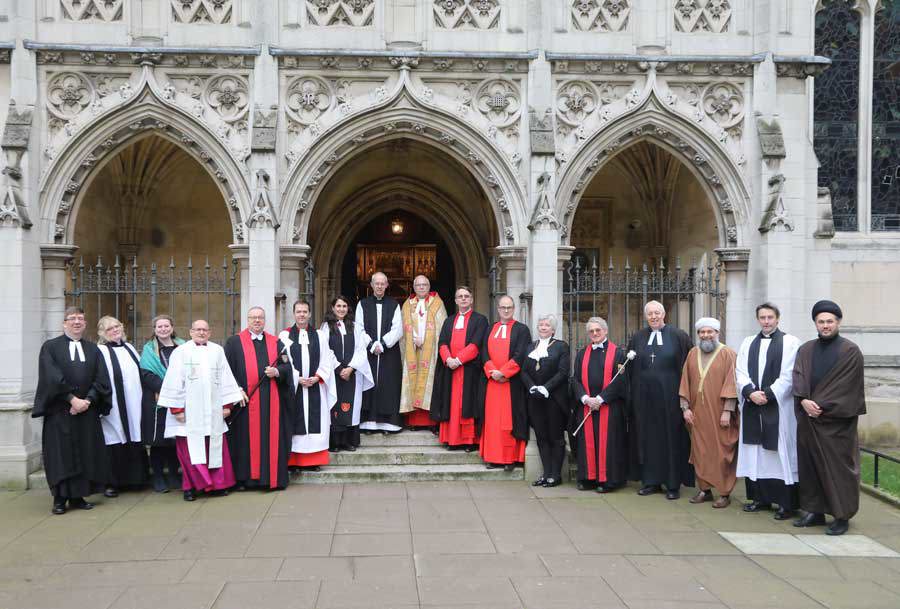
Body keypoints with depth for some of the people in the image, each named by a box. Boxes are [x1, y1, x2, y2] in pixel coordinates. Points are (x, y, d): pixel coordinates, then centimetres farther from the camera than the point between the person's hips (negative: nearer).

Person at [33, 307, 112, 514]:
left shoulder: (93, 349, 12)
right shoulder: (50, 347, 3)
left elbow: (102, 380, 2)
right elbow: (52, 378, -9)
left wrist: (87, 400, -12)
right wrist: (72, 399, -16)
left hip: (87, 412, 3)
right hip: (59, 412, -3)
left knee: (85, 454, 3)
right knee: (61, 455, -2)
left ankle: (78, 497, 12)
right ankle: (60, 499, 6)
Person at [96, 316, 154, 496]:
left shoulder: (129, 348, 16)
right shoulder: (100, 352, -5)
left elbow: (143, 373, 17)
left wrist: (163, 386, 8)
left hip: (133, 406, 6)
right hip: (113, 408, -5)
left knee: (134, 439, 8)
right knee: (115, 443, -2)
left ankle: (134, 478, 18)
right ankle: (111, 483, 9)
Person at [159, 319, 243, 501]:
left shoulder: (217, 351, 11)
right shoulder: (181, 351, 2)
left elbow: (225, 377, 10)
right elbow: (174, 380, -1)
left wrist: (227, 404, 5)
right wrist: (176, 408, -7)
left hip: (212, 410, 3)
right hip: (189, 411, -3)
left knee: (215, 447, 4)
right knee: (190, 448, -3)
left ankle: (217, 483, 13)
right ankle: (191, 486, 5)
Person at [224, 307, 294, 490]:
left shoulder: (276, 343, 14)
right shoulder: (234, 342, 5)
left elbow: (287, 366, 11)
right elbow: (228, 370, -1)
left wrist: (277, 372, -10)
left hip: (271, 402, 3)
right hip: (246, 399, -3)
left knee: (272, 439, 3)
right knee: (247, 439, -1)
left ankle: (272, 477, 9)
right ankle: (244, 478, 6)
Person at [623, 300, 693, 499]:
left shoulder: (678, 336, -2)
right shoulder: (638, 338, 8)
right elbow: (630, 367, 12)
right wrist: (632, 392, 4)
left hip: (669, 396, -3)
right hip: (644, 397, 3)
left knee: (671, 437, 2)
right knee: (647, 437, 7)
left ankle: (673, 484, 11)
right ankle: (651, 481, 17)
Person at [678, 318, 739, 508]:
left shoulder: (728, 354, -5)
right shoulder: (692, 354, 8)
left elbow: (731, 384, -10)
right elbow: (685, 383, 8)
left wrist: (727, 411, -15)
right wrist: (685, 407, 1)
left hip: (719, 415, -4)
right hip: (697, 414, 4)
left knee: (722, 454, 1)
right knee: (700, 452, 8)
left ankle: (725, 493, 10)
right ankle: (704, 490, 18)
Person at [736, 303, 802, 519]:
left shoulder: (790, 342, -1)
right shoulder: (748, 343, 12)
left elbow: (788, 376, -8)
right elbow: (741, 372, 5)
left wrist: (768, 394, -15)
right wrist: (751, 392, -12)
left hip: (779, 406, -4)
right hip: (752, 406, 5)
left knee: (781, 452, -3)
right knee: (755, 452, 8)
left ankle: (786, 503, 2)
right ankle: (760, 497, 17)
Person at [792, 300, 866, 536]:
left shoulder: (850, 352, -3)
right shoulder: (806, 350, 11)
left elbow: (846, 386, -10)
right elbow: (798, 377, 2)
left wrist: (821, 406, -14)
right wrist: (804, 401, -15)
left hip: (836, 421, -5)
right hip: (808, 419, 5)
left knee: (838, 466, -1)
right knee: (809, 464, 8)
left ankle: (842, 516, 9)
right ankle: (815, 511, 18)